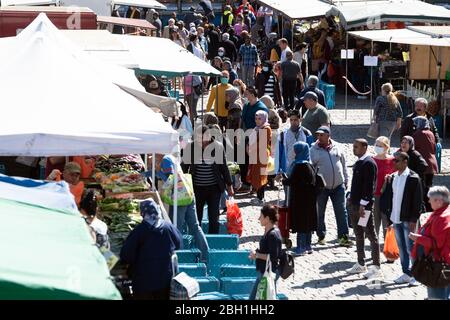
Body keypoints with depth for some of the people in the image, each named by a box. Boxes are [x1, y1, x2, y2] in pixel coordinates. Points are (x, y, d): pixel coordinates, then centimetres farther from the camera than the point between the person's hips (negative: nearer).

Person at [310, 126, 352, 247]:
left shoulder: (337, 147, 4)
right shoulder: (314, 150, -4)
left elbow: (343, 165, 12)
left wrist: (346, 181, 11)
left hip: (338, 186, 2)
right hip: (321, 187, -1)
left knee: (341, 212, -1)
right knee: (320, 213, 7)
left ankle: (343, 237, 1)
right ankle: (321, 236, 21)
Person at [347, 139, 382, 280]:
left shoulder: (369, 163, -15)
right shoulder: (359, 162, 14)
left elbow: (369, 185, -19)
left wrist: (363, 204, -22)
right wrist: (351, 198, 16)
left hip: (364, 205, -10)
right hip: (354, 204, 10)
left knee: (371, 235, -6)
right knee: (358, 235, 15)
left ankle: (376, 268, -4)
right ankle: (360, 264, 24)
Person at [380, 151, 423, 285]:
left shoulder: (413, 178, -9)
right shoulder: (392, 177, 9)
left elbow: (418, 200, -11)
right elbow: (388, 197, 12)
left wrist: (413, 220, -14)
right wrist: (388, 216, 7)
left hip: (408, 219, -6)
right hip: (396, 219, 6)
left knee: (410, 247, -3)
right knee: (401, 248, 12)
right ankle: (407, 273, 20)